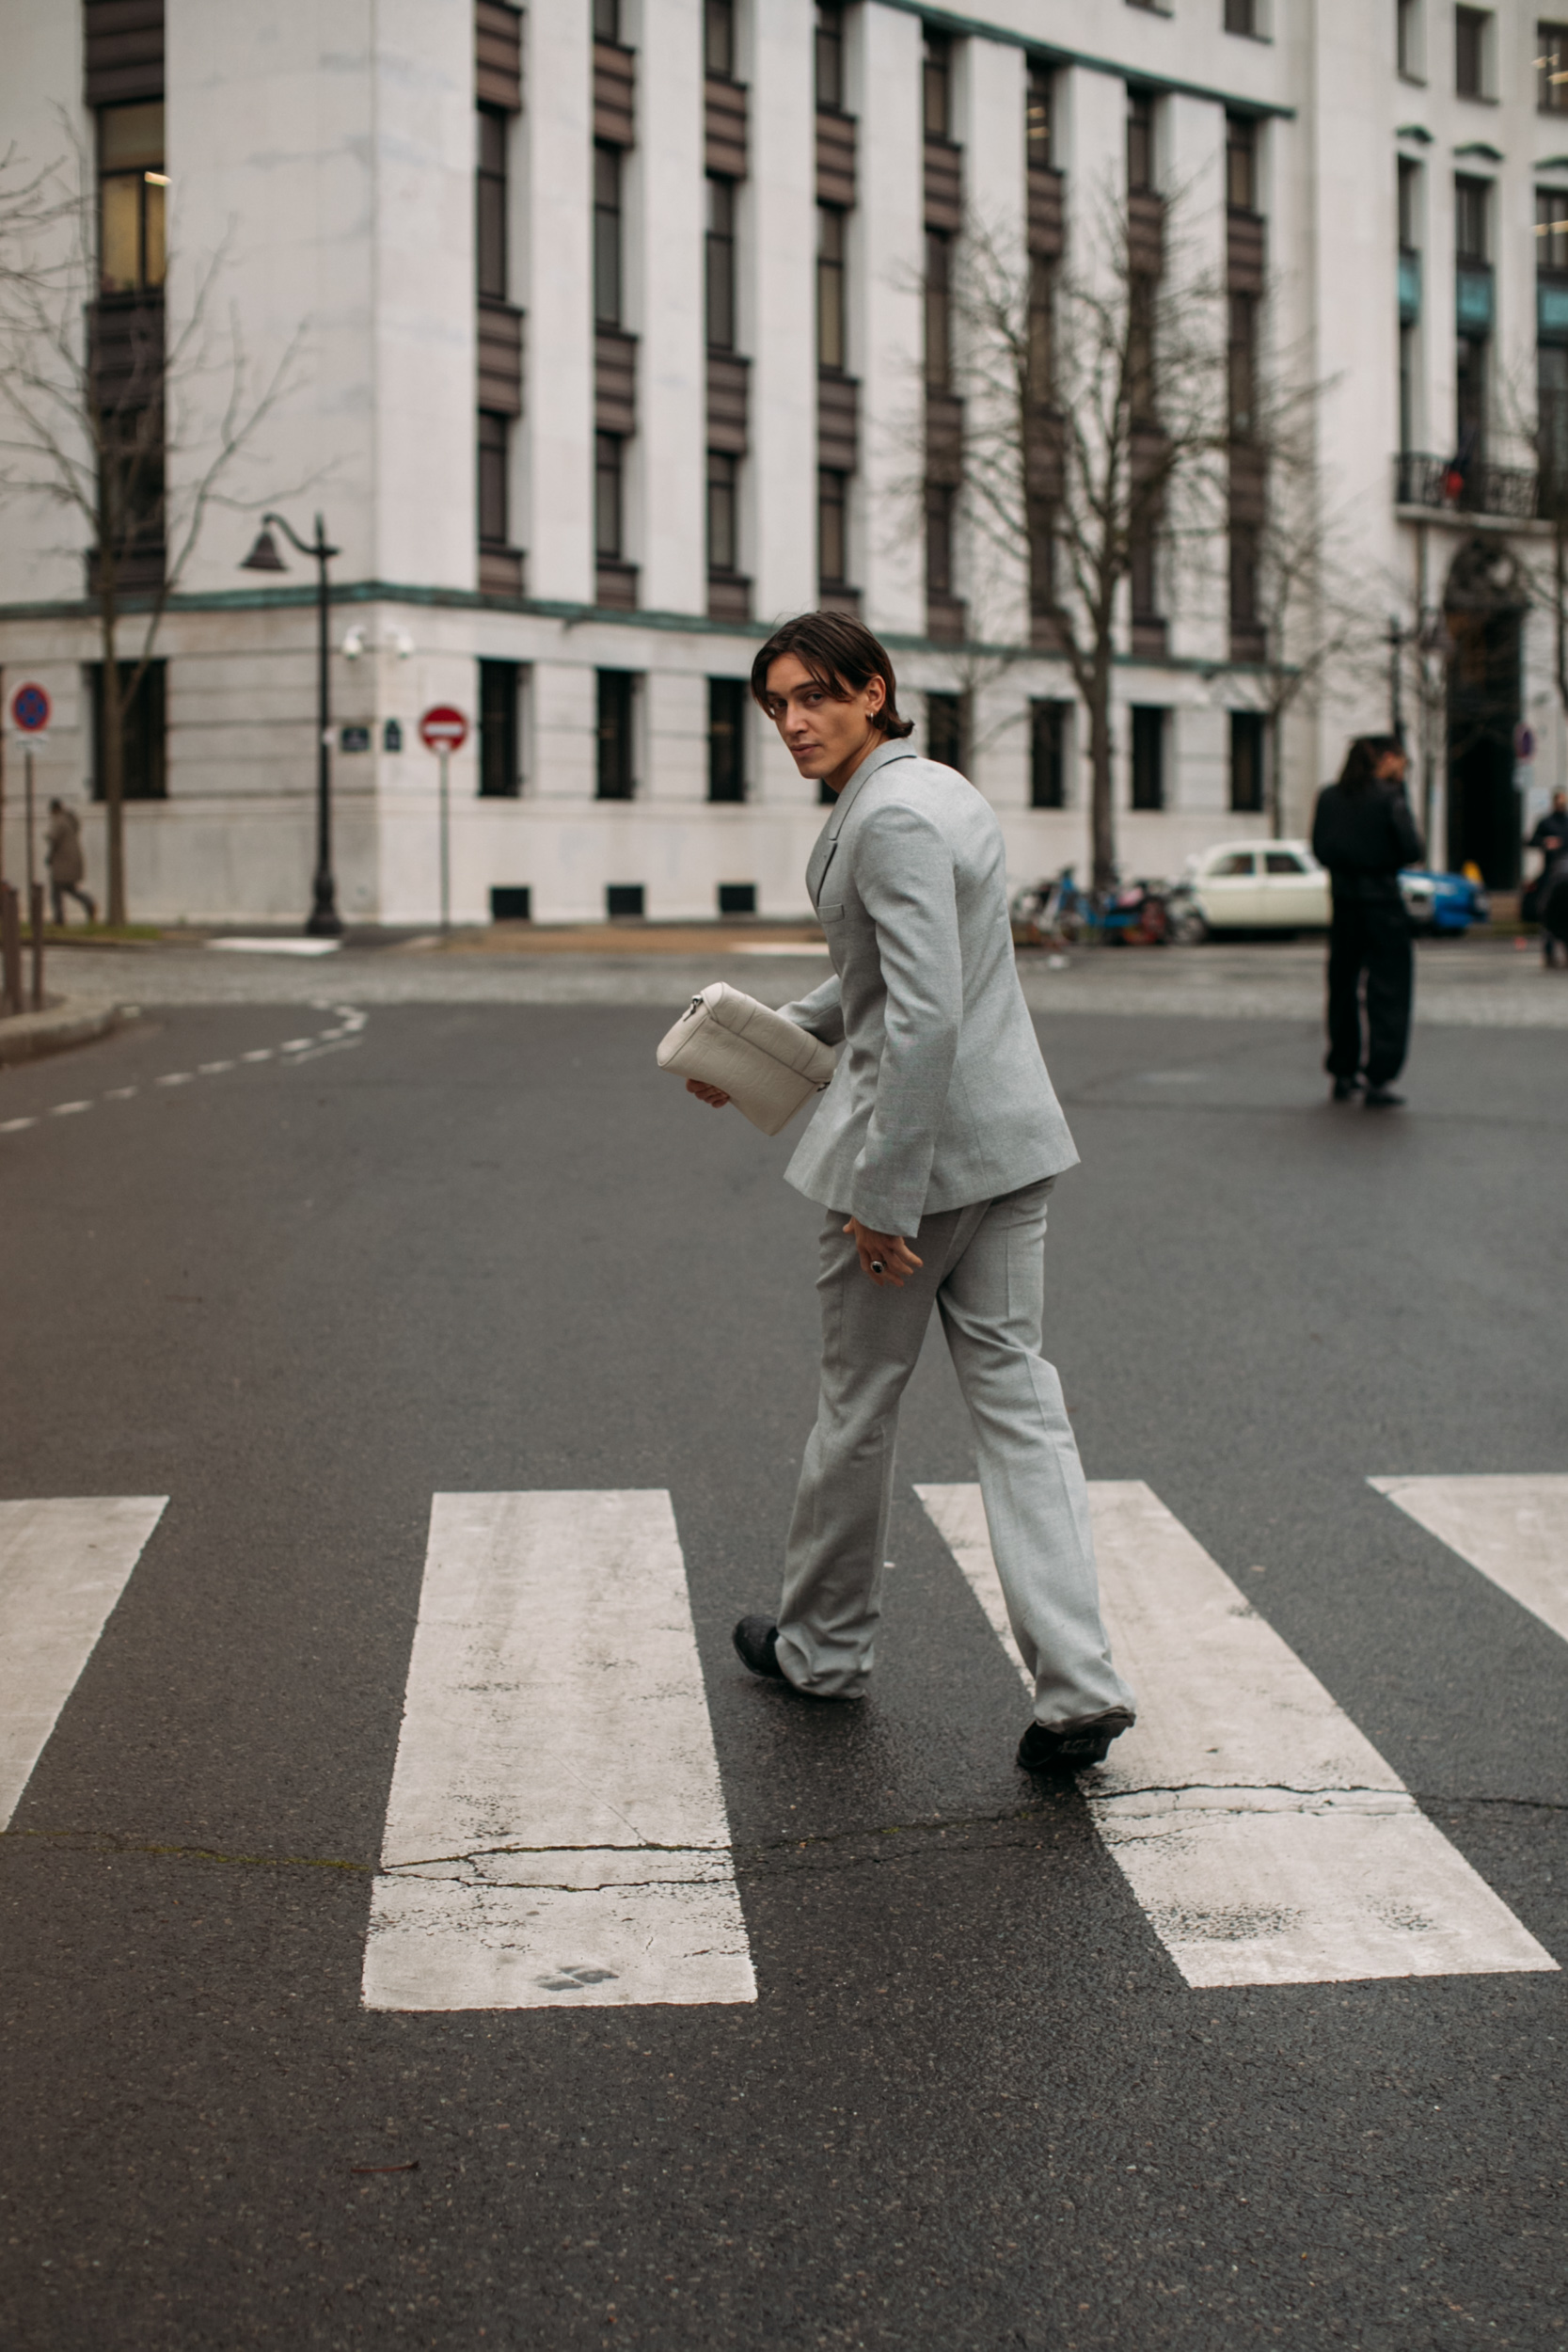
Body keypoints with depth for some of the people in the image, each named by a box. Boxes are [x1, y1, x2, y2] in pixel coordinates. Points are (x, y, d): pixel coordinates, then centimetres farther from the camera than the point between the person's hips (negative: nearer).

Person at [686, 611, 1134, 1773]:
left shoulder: (892, 817, -19)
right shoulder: (939, 788, 12)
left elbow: (925, 1016, -26)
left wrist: (884, 1198, -22)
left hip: (919, 1134, -9)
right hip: (1008, 1134, 9)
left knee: (858, 1403, 11)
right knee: (1015, 1393, 5)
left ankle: (826, 1644, 30)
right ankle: (1079, 1686, -2)